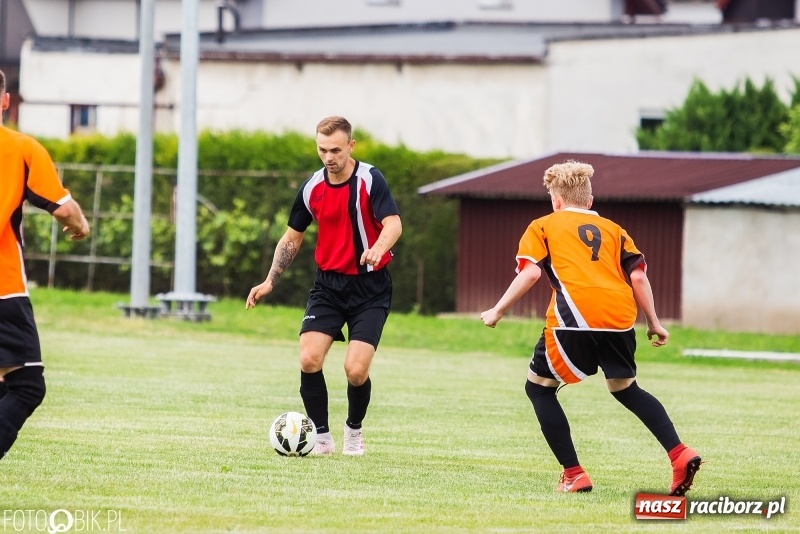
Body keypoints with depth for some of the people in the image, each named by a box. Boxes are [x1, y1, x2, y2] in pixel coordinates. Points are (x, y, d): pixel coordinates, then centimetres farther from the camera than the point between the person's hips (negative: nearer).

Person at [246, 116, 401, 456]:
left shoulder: (370, 180, -12)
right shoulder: (312, 188, 2)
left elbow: (393, 224, -24)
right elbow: (292, 237, 14)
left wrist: (378, 247, -45)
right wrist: (270, 281, 6)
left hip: (370, 287, -4)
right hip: (328, 284, 4)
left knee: (355, 370, -14)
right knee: (309, 360, -13)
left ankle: (354, 431, 15)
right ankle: (321, 437, 2)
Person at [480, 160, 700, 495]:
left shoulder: (542, 227, 17)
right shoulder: (613, 229, 26)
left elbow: (531, 272, 2)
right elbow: (638, 276, 16)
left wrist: (497, 311, 8)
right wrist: (654, 323, 22)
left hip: (575, 317, -4)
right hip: (620, 317, 4)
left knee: (539, 388, 14)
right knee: (625, 388, 26)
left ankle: (573, 475, 4)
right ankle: (679, 454, 10)